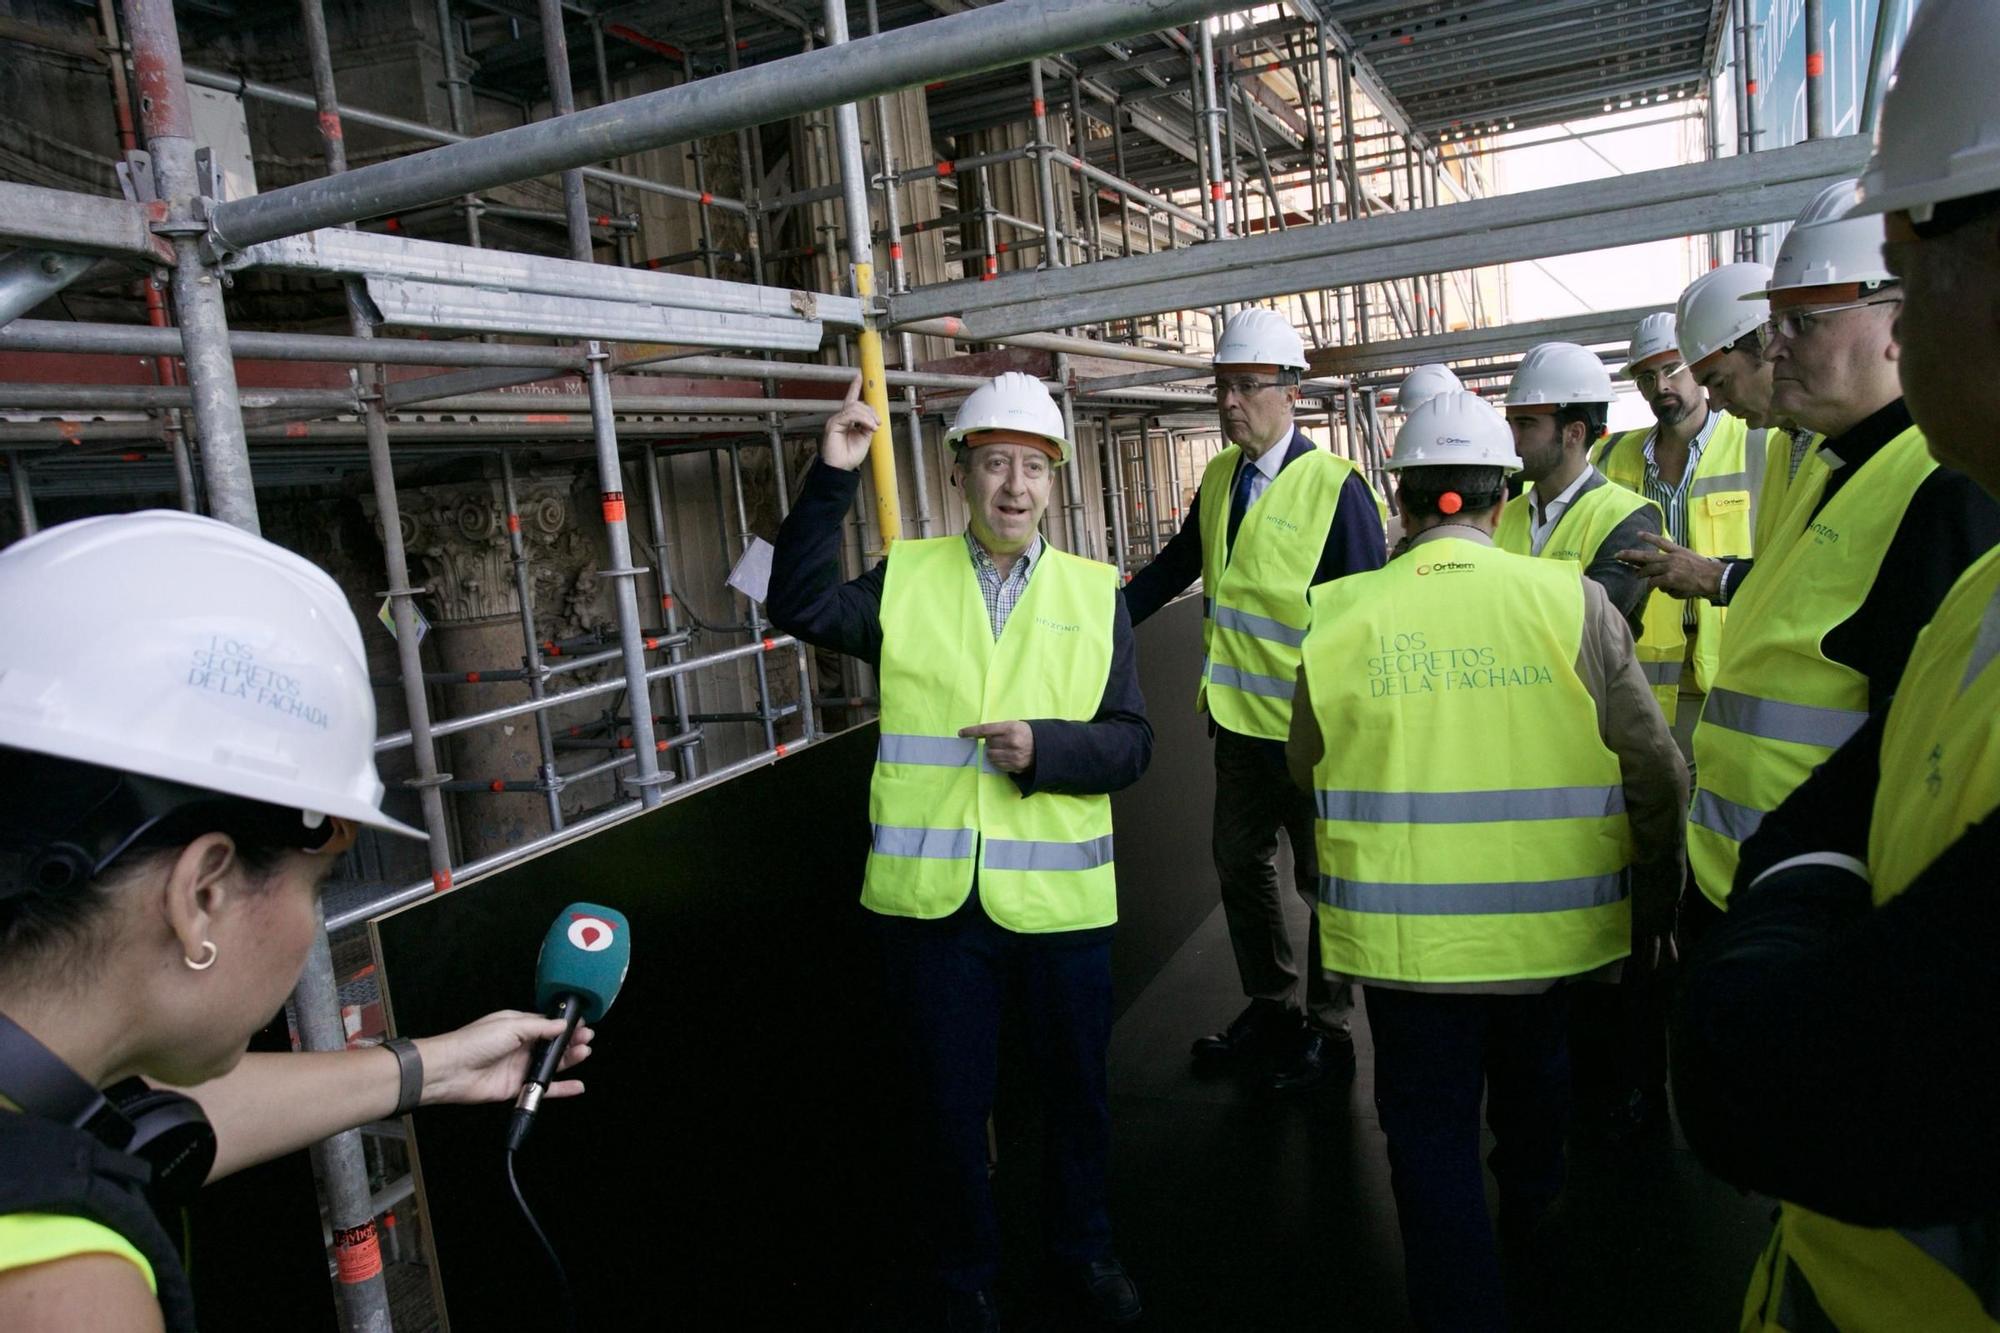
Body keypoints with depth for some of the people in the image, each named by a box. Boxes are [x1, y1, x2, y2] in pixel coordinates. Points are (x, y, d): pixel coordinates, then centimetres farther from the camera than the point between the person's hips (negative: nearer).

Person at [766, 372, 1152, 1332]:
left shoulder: (1094, 593, 2)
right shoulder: (907, 578, 2)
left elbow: (1131, 742, -1)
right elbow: (801, 606, -13)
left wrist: (1047, 749, -20)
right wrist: (831, 480, -19)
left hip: (1059, 896, 1)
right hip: (930, 895, -1)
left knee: (1076, 1090, 20)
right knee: (950, 1103, 15)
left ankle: (1082, 1245, 47)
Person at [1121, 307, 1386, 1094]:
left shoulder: (1336, 487, -15)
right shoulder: (1220, 478, 4)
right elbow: (1175, 568, 14)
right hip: (1239, 716, 7)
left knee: (1322, 878, 9)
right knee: (1240, 866, 17)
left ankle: (1330, 1031, 28)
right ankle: (1270, 1010, 36)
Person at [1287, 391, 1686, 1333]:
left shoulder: (1343, 613, -9)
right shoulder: (1571, 601, -10)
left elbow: (1306, 771, 3)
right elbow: (1657, 774, -6)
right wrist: (1653, 903, 10)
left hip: (1406, 929, -3)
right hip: (1546, 926, 3)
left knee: (1430, 1130, 13)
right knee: (1532, 1087, 30)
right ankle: (1530, 1231, 56)